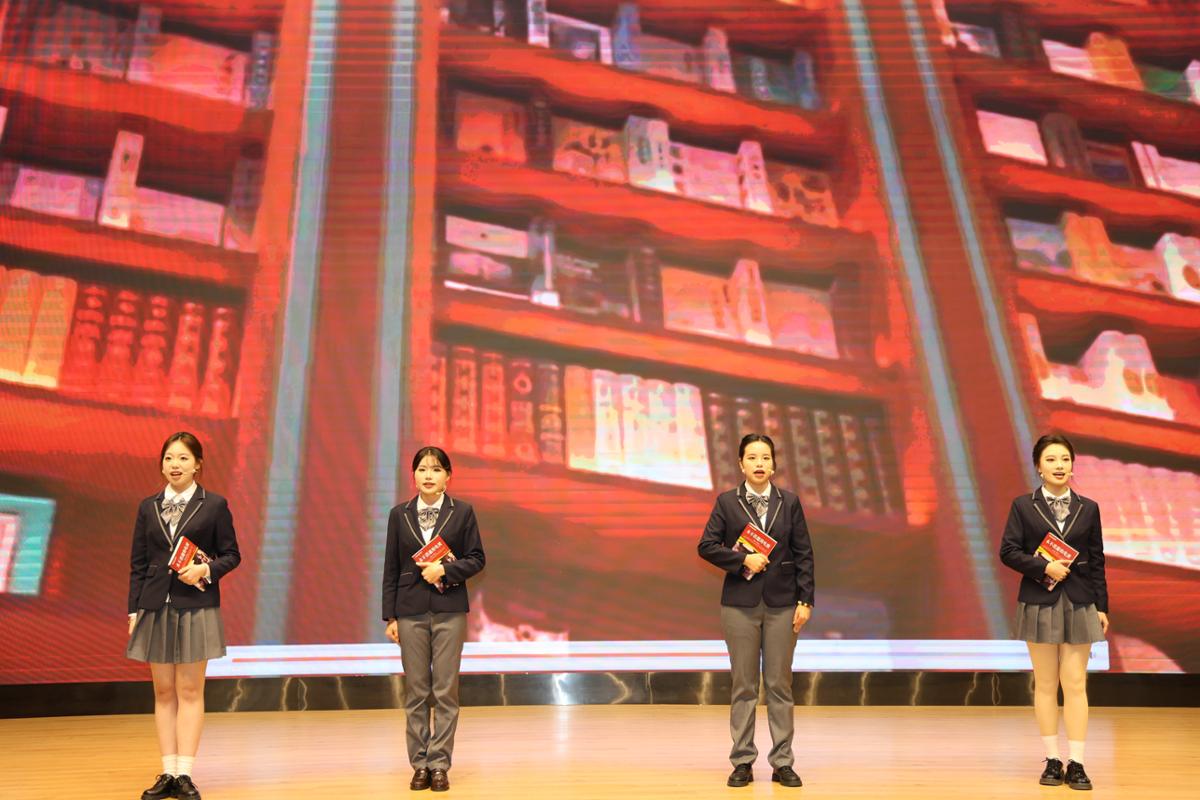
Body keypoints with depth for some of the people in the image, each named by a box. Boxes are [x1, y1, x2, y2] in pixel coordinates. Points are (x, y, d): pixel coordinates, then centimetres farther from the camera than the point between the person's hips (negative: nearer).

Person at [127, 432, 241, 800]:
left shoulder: (214, 505, 0)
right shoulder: (148, 507, 8)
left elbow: (231, 555, 2)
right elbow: (138, 563, 9)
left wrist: (206, 570, -16)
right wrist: (133, 610, 5)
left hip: (196, 607, -3)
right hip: (156, 607, 3)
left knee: (190, 691, 1)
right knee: (163, 692, 7)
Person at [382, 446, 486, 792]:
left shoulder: (462, 511, 1)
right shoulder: (399, 514, 5)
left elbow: (476, 559, 2)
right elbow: (391, 568, 6)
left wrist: (444, 569, -15)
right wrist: (390, 616, 2)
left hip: (449, 610, -1)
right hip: (411, 611, 1)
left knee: (446, 690, 1)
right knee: (416, 692, 5)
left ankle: (439, 763, 10)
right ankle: (419, 764, 14)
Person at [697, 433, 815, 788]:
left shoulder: (789, 502, 4)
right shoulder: (727, 502, 1)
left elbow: (804, 554, 3)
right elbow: (706, 546, -3)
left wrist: (805, 600, -2)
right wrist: (743, 560, -14)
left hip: (782, 604, 1)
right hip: (740, 603, -1)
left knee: (780, 684, 5)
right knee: (743, 685, 5)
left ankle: (783, 763, 13)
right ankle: (742, 762, 13)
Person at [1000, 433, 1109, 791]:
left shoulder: (1088, 508, 6)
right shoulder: (1023, 505, 0)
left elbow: (1097, 561, 6)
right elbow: (1008, 551, -4)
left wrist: (1102, 606, 4)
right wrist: (1044, 567, -16)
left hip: (1079, 604, 1)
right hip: (1039, 603, -1)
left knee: (1075, 684, 0)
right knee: (1045, 685, 5)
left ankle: (1076, 764, 5)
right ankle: (1052, 761, 14)